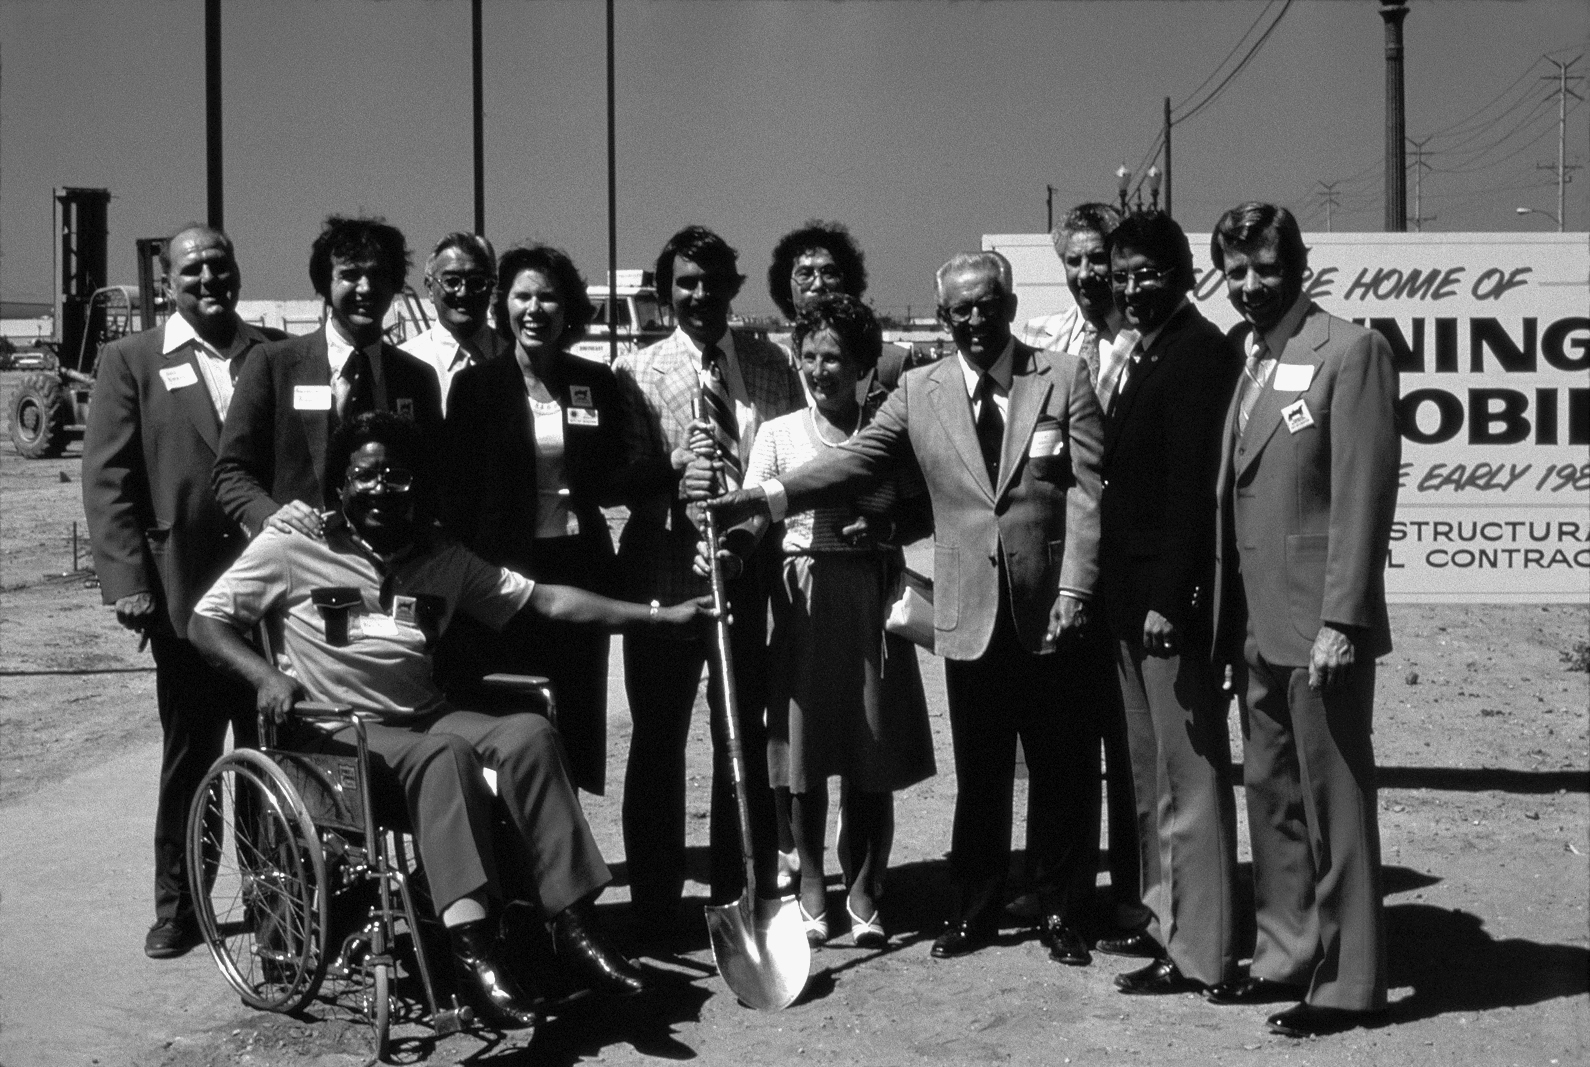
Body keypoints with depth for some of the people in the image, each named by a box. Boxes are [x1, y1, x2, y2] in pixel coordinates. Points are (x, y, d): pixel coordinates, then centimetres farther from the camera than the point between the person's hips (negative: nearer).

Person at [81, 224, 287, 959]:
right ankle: (177, 908, 22)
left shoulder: (276, 354, 8)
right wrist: (128, 582, -11)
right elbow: (107, 479, -2)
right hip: (185, 591, -1)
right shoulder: (131, 361, 3)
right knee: (187, 759, 9)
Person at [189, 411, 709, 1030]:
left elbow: (542, 599, 11)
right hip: (336, 730, -4)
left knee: (529, 732, -23)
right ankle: (472, 948, -41)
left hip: (426, 717, 5)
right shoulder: (291, 547, 4)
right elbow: (206, 621, 5)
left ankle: (572, 924, -25)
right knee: (445, 753, -34)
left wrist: (658, 616, 4)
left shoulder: (442, 558, 15)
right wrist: (266, 675, -16)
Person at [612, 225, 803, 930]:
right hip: (664, 572, -2)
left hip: (749, 572, 2)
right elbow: (623, 478, -6)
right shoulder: (637, 372, 2)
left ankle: (743, 897, 22)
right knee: (658, 740, 6)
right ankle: (654, 907, 17)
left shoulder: (770, 365, 9)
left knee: (746, 739, 9)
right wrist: (675, 475, -26)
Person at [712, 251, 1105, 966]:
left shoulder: (1064, 377, 1)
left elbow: (1087, 492, -3)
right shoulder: (920, 392, 7)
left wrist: (1074, 592, -10)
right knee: (978, 777, 10)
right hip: (972, 613, 1)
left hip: (1052, 610, -1)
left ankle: (1060, 912, 23)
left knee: (1064, 773, 7)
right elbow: (856, 460, -2)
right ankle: (974, 913, 24)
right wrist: (764, 497, -15)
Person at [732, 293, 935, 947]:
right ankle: (812, 890, 18)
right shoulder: (779, 434, 3)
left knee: (872, 753, 3)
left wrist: (885, 528, -10)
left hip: (873, 597, 0)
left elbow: (923, 512, 9)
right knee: (802, 751, 4)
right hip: (802, 598, 0)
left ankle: (863, 893, 16)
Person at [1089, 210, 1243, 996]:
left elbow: (1193, 485, -20)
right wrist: (1122, 593, 11)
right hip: (1132, 596, 10)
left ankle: (1200, 950, 6)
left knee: (1189, 774, -2)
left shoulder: (1201, 353, -13)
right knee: (1151, 774, 17)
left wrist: (1169, 600, -23)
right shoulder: (1138, 356, 15)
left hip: (1171, 599, -10)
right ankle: (1165, 916, 30)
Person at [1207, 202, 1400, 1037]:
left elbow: (1363, 495, -13)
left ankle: (1347, 982, 11)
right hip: (1254, 621, 7)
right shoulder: (1234, 353, 11)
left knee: (1334, 801, 1)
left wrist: (1339, 620, -17)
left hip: (1317, 623, -7)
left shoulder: (1349, 351, -8)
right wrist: (1226, 610, 8)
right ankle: (1286, 957, 26)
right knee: (1270, 793, 14)